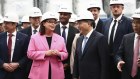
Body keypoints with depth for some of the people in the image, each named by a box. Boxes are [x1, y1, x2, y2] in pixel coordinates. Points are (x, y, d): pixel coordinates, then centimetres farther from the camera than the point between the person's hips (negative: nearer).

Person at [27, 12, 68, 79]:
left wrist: (59, 54, -12)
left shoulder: (60, 38, 10)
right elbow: (30, 53, -4)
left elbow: (65, 54, 12)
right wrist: (45, 53, -15)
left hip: (56, 74, 3)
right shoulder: (34, 37, 3)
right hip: (39, 73, -2)